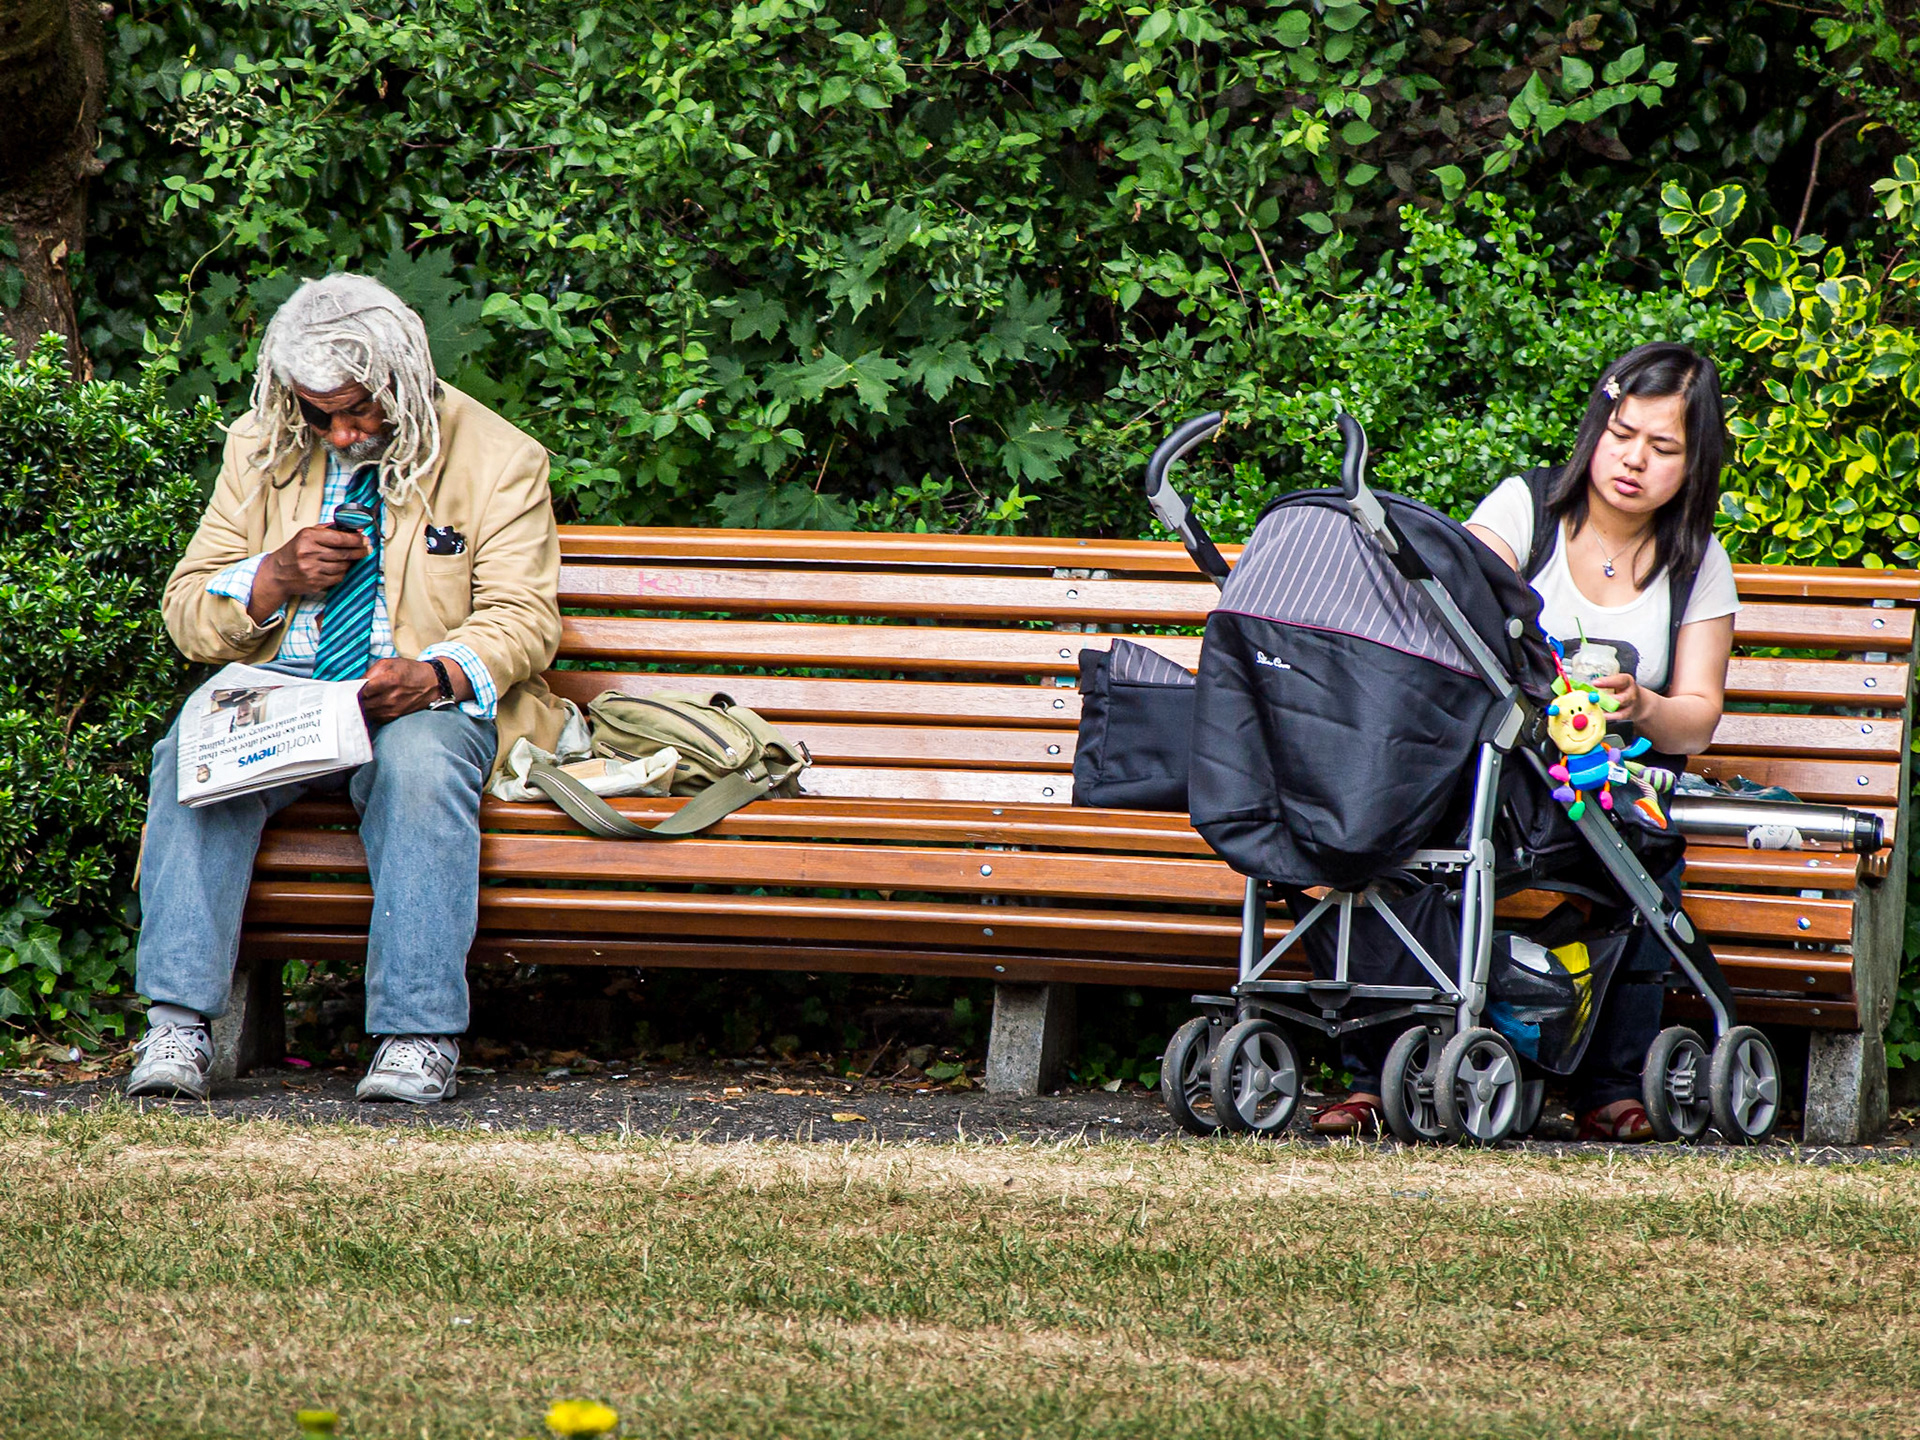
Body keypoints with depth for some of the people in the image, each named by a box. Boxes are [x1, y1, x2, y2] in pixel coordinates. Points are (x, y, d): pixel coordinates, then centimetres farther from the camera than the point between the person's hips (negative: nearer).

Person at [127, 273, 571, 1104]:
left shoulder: (498, 460, 1)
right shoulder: (260, 450, 9)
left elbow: (522, 620, -3)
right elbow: (186, 611, 10)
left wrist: (434, 676, -24)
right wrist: (275, 578, -12)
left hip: (426, 700, -2)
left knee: (420, 763, -38)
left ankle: (420, 1038, -39)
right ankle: (178, 1029, -34)